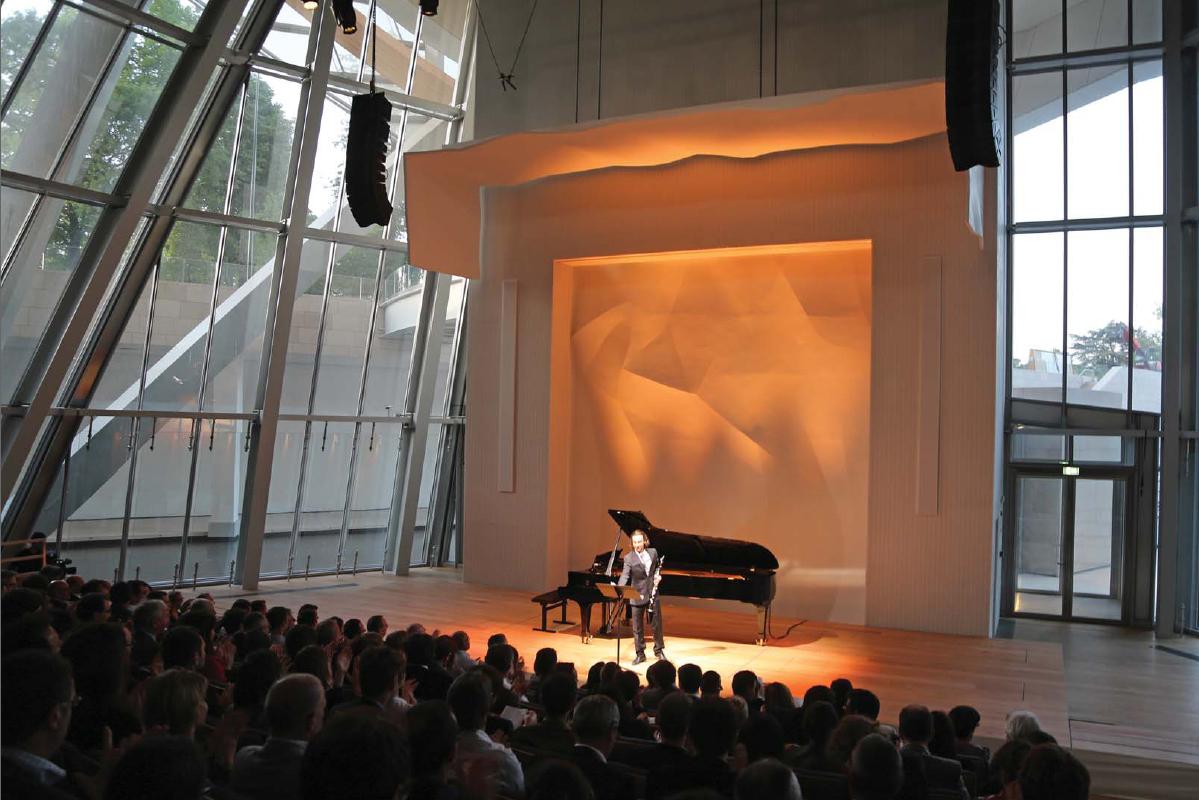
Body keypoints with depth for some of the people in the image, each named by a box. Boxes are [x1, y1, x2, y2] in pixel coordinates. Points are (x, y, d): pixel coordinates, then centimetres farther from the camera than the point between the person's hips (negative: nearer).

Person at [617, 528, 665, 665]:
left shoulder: (653, 552, 1)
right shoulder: (629, 557, -10)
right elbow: (625, 575, -21)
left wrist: (658, 576, -5)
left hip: (653, 593, 2)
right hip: (638, 595, -2)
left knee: (657, 623, 11)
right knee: (637, 626, 5)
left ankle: (659, 651, 28)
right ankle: (640, 654, 17)